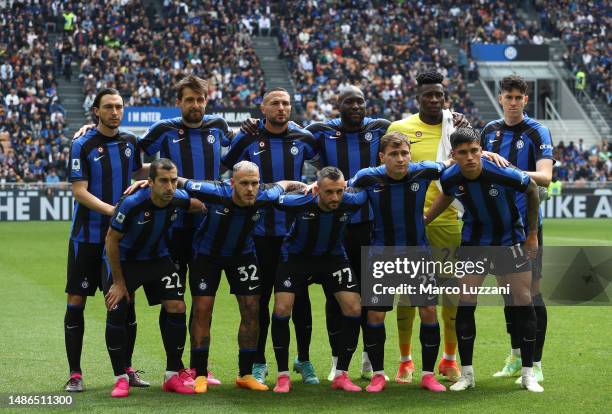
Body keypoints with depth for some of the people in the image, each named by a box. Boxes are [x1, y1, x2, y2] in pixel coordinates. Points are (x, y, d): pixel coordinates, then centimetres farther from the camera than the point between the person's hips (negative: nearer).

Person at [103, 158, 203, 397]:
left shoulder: (179, 199, -18)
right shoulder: (132, 203, -31)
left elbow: (199, 205, 10)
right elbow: (111, 240, -19)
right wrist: (119, 282, -16)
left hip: (158, 259, 4)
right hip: (124, 260, -4)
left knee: (177, 308, -8)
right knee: (116, 312, -14)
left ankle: (172, 377, 4)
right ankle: (121, 379, 0)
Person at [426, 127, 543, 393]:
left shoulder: (504, 173, -28)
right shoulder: (449, 178, -17)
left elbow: (532, 189, -7)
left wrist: (533, 234, -1)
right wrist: (423, 220, 1)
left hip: (510, 239, -2)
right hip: (473, 242, 2)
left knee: (523, 302, -5)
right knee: (465, 303, -5)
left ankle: (528, 373, 7)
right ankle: (466, 373, 6)